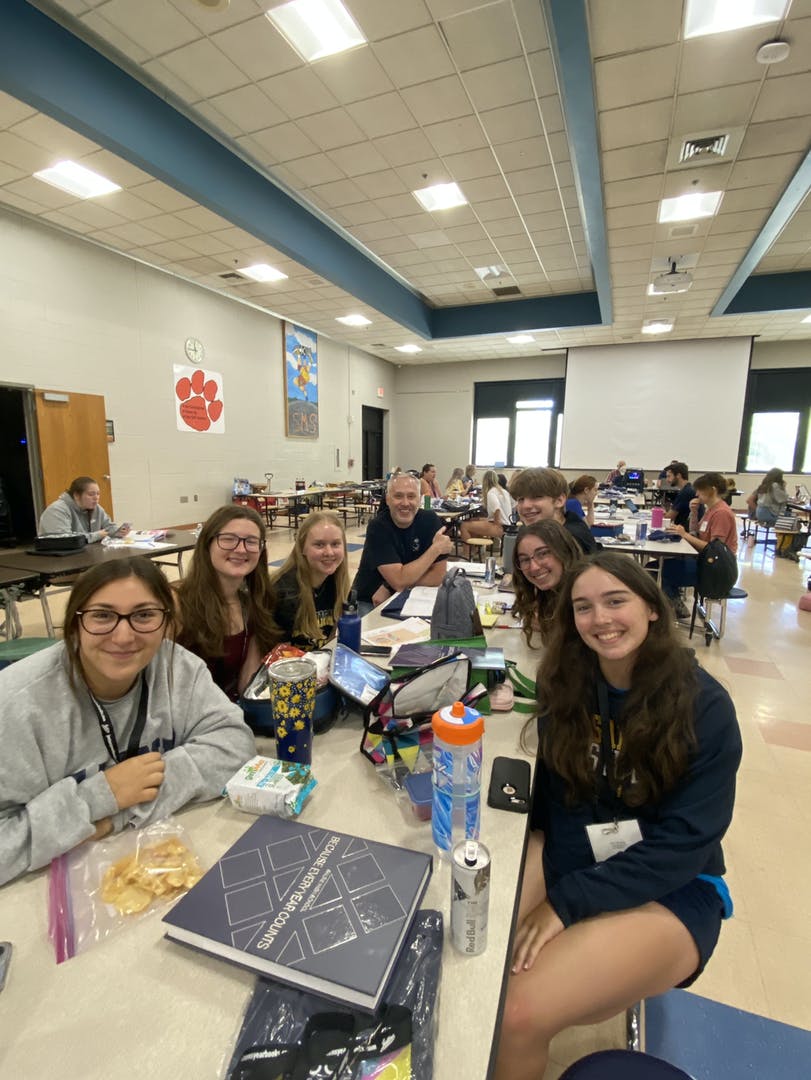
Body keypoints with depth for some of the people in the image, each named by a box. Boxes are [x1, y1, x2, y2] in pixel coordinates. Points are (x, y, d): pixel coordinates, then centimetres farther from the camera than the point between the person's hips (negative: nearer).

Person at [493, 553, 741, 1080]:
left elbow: (685, 843, -17)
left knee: (518, 1014, -22)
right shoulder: (564, 684, -5)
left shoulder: (705, 706, -15)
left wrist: (568, 900, -22)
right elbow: (543, 789, 1)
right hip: (563, 856, 4)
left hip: (669, 888, -3)